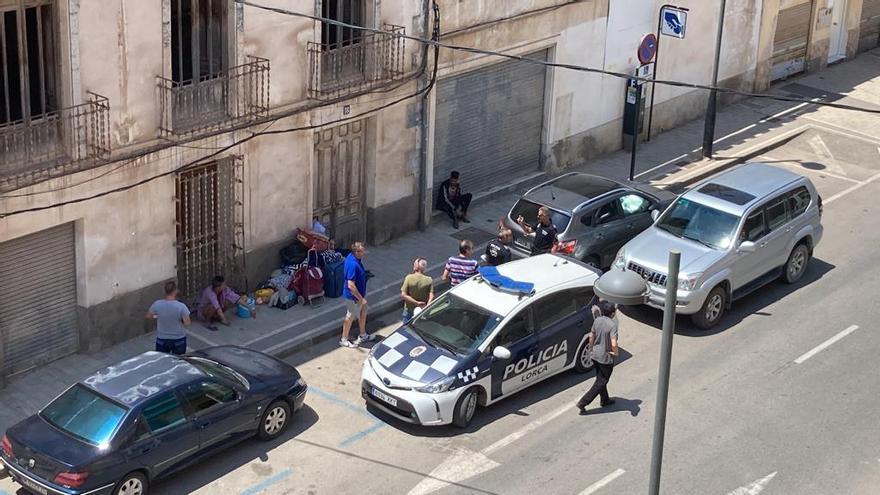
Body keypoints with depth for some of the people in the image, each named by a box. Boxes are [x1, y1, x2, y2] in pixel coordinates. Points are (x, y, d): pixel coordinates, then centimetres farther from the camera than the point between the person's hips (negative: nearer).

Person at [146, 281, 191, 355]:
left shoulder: (157, 304, -15)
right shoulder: (181, 306, -23)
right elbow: (187, 323, -16)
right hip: (178, 340, -2)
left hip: (162, 340, 2)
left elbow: (148, 316, 2)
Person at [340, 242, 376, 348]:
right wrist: (361, 299, -24)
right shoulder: (353, 265, -36)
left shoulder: (352, 256, -5)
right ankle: (344, 340, 29)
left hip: (359, 293, 9)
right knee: (351, 317, 10)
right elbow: (351, 286, -34)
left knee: (363, 311, 24)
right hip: (353, 296, -9)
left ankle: (363, 335, 43)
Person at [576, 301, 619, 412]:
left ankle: (605, 400, 41)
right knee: (601, 382, 5)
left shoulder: (597, 320, -4)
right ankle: (583, 402, 1)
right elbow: (613, 343, -31)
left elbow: (591, 336, 7)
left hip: (595, 355, 7)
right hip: (606, 358, -7)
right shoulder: (612, 325, -25)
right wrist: (615, 353, -12)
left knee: (601, 379, 24)